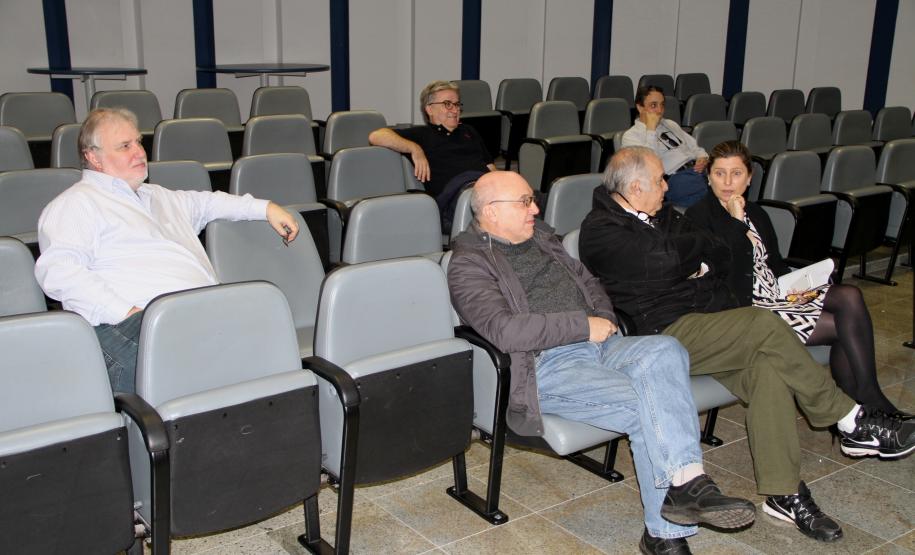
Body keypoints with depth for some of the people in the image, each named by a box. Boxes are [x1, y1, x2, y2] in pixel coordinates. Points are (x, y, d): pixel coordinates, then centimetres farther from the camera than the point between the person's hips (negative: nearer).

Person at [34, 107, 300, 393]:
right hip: (135, 323, -7)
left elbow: (206, 203, 53)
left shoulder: (155, 196, 37)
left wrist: (267, 208, 44)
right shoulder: (77, 203, 10)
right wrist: (125, 312, -16)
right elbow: (58, 271, -6)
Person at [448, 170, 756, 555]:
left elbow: (586, 280, 31)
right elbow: (504, 329, -19)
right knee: (645, 403, -28)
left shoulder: (539, 237, 22)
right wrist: (584, 326, -15)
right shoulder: (469, 265, -4)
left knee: (664, 351, -25)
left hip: (596, 344, 7)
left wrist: (604, 319, 10)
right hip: (545, 365, -7)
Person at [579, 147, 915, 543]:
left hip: (709, 322, 7)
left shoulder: (661, 215, 23)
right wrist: (697, 246, 1)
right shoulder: (600, 231, -4)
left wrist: (699, 266, -4)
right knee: (764, 325, -25)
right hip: (666, 334, -7)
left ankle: (783, 494, -21)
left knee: (768, 366, -22)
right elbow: (664, 261, -19)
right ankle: (853, 423, -11)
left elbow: (722, 256, 18)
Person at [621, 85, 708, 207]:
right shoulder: (631, 135, 5)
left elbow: (694, 146, 28)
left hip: (697, 169, 7)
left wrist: (703, 158, 5)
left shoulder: (670, 124, 28)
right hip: (675, 178, -7)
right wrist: (651, 128, -9)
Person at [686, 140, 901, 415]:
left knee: (850, 296, -16)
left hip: (774, 292, 7)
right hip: (745, 307, -7)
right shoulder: (699, 216, -5)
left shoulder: (755, 213, 18)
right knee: (844, 326, -15)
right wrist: (737, 223, -15)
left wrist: (795, 286, 1)